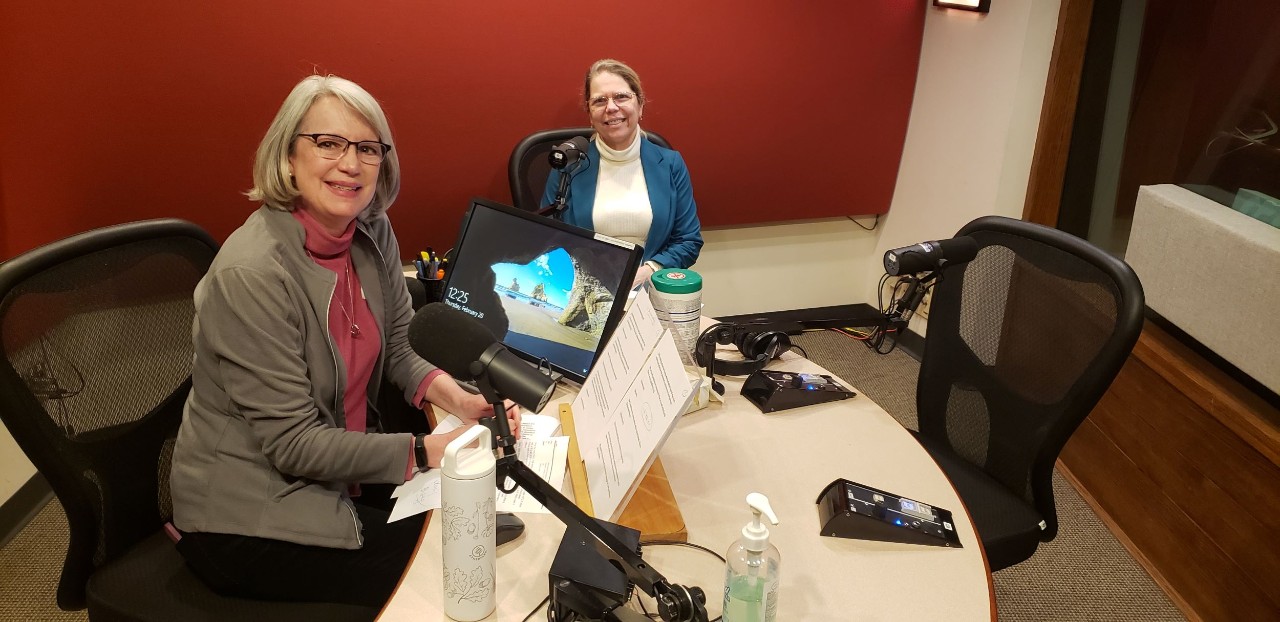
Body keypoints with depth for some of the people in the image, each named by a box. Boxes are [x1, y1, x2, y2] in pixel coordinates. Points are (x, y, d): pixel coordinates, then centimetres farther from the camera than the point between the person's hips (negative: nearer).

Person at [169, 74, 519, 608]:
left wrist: (458, 399, -15)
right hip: (249, 516, -7)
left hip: (341, 472, 7)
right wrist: (430, 451, -26)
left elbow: (400, 349, 5)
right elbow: (293, 443, -24)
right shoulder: (252, 273, -27)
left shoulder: (373, 233, -5)